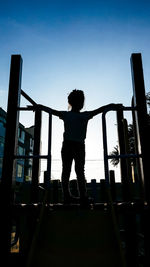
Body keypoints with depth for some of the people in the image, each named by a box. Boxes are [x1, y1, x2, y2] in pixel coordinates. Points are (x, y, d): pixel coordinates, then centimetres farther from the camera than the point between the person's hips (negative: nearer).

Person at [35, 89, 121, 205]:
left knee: (66, 170, 5)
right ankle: (83, 197, 1)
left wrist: (38, 106, 18)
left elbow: (50, 110, 4)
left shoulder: (65, 115, 0)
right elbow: (100, 109, 1)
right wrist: (112, 105, 13)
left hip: (67, 145, 1)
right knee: (80, 171, 4)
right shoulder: (85, 115, -4)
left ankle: (67, 196, 7)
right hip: (79, 146, -1)